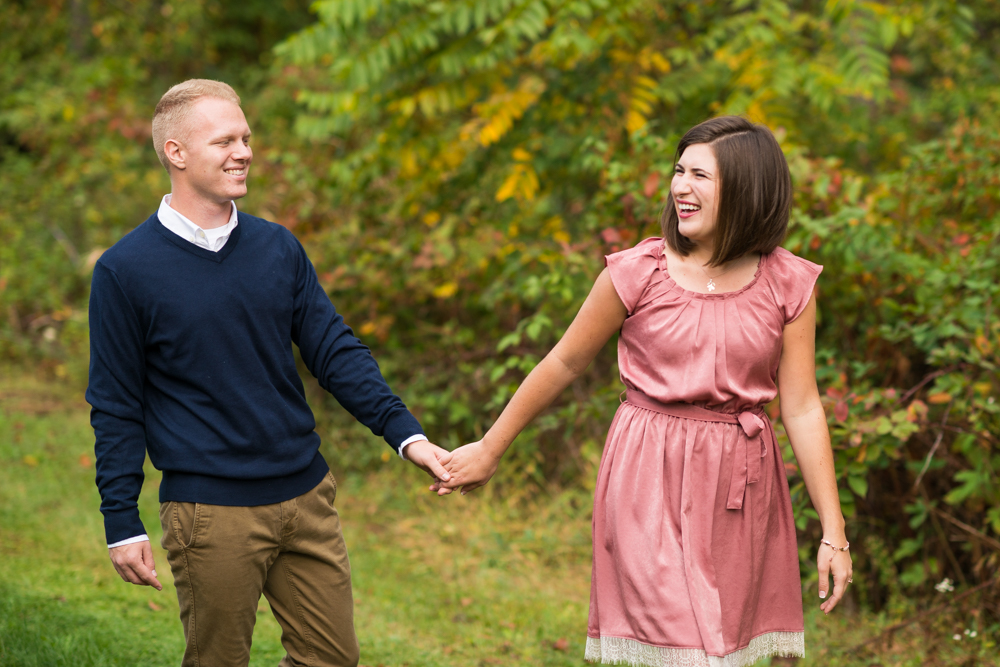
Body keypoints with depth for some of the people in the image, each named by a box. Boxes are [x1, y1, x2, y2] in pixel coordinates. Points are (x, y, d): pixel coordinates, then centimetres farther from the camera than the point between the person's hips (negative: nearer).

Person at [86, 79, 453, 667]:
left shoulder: (278, 248, 7)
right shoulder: (125, 271, -6)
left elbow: (336, 351, 7)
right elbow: (116, 405, -3)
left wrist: (405, 434, -4)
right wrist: (123, 524, -6)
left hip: (307, 495, 5)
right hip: (209, 512, -4)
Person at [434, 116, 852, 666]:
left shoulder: (788, 285, -1)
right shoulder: (638, 272, -5)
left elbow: (801, 408, -1)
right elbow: (563, 364, 5)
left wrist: (833, 533, -3)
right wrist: (488, 451, 11)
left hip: (739, 485, 2)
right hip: (651, 481, -2)